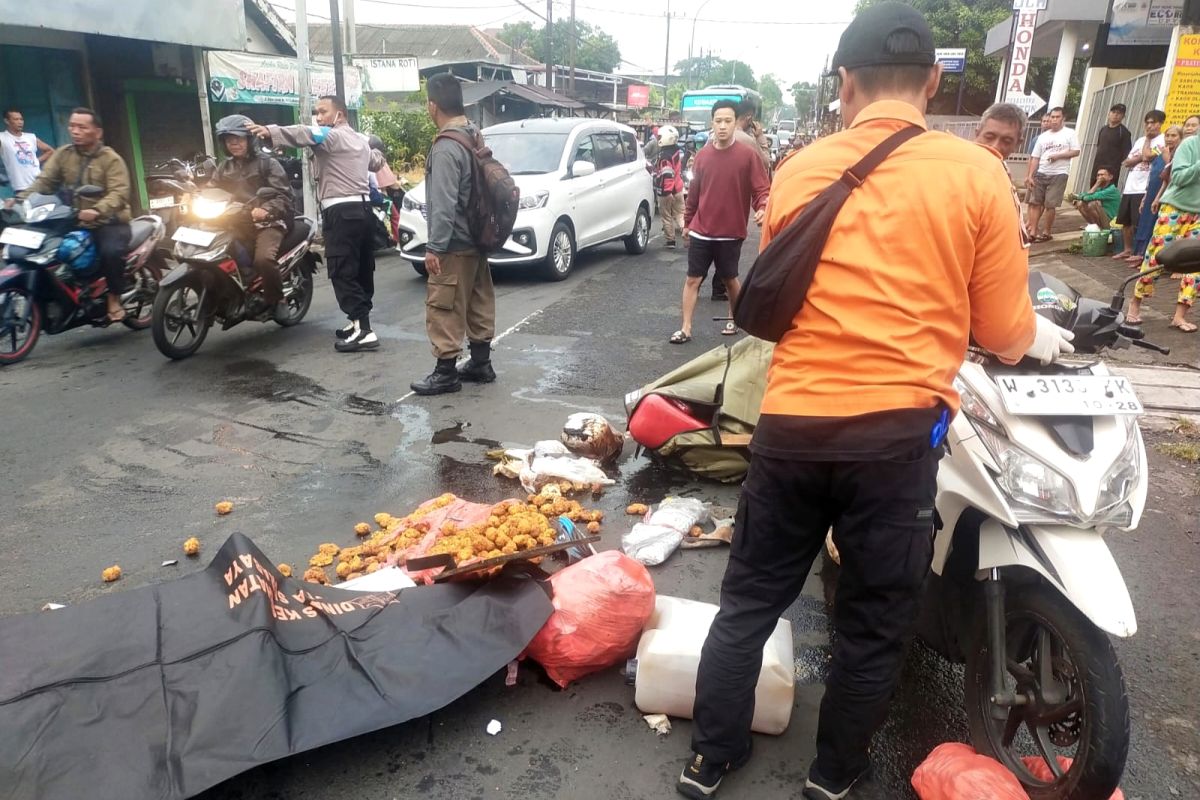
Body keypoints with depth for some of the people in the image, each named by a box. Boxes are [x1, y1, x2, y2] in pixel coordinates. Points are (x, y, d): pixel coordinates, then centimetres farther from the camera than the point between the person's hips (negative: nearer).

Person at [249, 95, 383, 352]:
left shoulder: (331, 135, -4)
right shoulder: (361, 139, 23)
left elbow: (306, 134, -26)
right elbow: (375, 162, 44)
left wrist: (270, 131, -41)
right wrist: (377, 157, 69)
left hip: (341, 212, -10)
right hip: (364, 209, 10)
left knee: (343, 273, -11)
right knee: (363, 270, 13)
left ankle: (363, 330, -17)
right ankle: (359, 321, 21)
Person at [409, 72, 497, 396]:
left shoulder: (446, 148, -20)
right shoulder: (475, 136, 9)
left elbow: (444, 204, -24)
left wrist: (435, 246, -20)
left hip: (455, 243, -10)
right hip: (477, 238, 10)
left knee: (444, 308, -3)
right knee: (478, 302, 14)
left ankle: (446, 372, 3)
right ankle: (480, 363, 23)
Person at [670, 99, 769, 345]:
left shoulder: (748, 155, -7)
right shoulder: (702, 156, 3)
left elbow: (762, 190, -8)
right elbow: (693, 193, 10)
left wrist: (762, 208, -28)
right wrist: (687, 223, 15)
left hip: (731, 233, -2)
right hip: (701, 232, 2)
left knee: (729, 279, 14)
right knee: (692, 279, 2)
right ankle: (686, 329, 9)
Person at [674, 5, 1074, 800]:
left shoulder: (798, 171, 4)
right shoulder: (976, 173, -4)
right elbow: (1005, 337, 1)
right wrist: (1042, 337, 23)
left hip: (790, 423, 3)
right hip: (896, 432, -2)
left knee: (750, 599, 18)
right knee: (874, 627, 16)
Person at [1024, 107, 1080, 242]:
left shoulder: (1069, 133, 2)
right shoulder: (1042, 136, 11)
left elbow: (1076, 151, -4)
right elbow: (1035, 158, 8)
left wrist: (1058, 155, -16)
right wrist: (1030, 176, 0)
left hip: (1059, 174, -4)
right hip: (1041, 174, 4)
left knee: (1050, 205, -4)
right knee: (1034, 203, -2)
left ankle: (1047, 233, 7)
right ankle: (1032, 232, 0)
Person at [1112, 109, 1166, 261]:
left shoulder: (1162, 140, -5)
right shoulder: (1140, 140, 17)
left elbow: (1147, 156, -20)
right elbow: (1126, 162, 11)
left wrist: (1147, 137, -4)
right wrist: (1141, 157, -8)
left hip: (1144, 189, -7)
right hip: (1129, 187, 7)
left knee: (1139, 224, -7)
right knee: (1125, 221, 12)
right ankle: (1128, 250, 24)